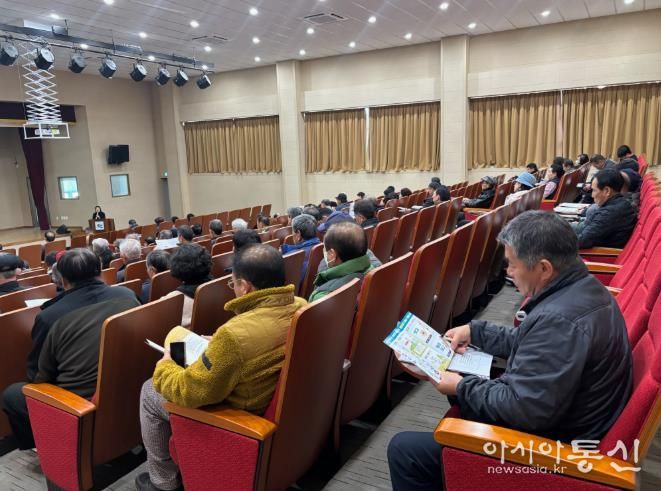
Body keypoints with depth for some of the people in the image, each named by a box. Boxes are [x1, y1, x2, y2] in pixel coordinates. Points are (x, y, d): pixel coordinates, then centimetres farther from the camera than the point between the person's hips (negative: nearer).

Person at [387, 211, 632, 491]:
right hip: (563, 419, 10)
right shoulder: (581, 287, 0)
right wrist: (475, 331, 8)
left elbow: (523, 408, -31)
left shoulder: (561, 319, -33)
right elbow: (529, 342, 14)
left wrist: (461, 388, -16)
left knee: (404, 449, -6)